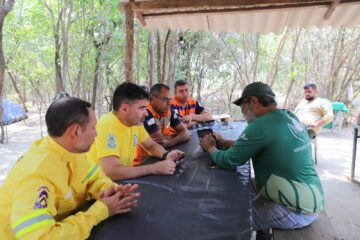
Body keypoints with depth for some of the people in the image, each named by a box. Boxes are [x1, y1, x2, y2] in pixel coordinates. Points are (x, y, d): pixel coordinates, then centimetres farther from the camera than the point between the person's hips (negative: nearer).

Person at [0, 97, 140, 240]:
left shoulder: (70, 149, -8)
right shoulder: (36, 174, -30)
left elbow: (95, 176, 4)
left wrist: (109, 189, -16)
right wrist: (101, 211, -29)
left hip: (64, 222, 7)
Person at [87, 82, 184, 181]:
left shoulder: (135, 122, -2)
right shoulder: (107, 126, -24)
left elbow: (151, 145, 13)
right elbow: (111, 172, -33)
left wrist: (166, 155, -8)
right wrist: (155, 168, -27)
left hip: (125, 178, 7)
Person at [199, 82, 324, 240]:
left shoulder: (260, 126, -22)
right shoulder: (290, 117, 4)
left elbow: (227, 161, -15)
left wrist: (210, 148, 4)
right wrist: (223, 142, 15)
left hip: (298, 210, -9)